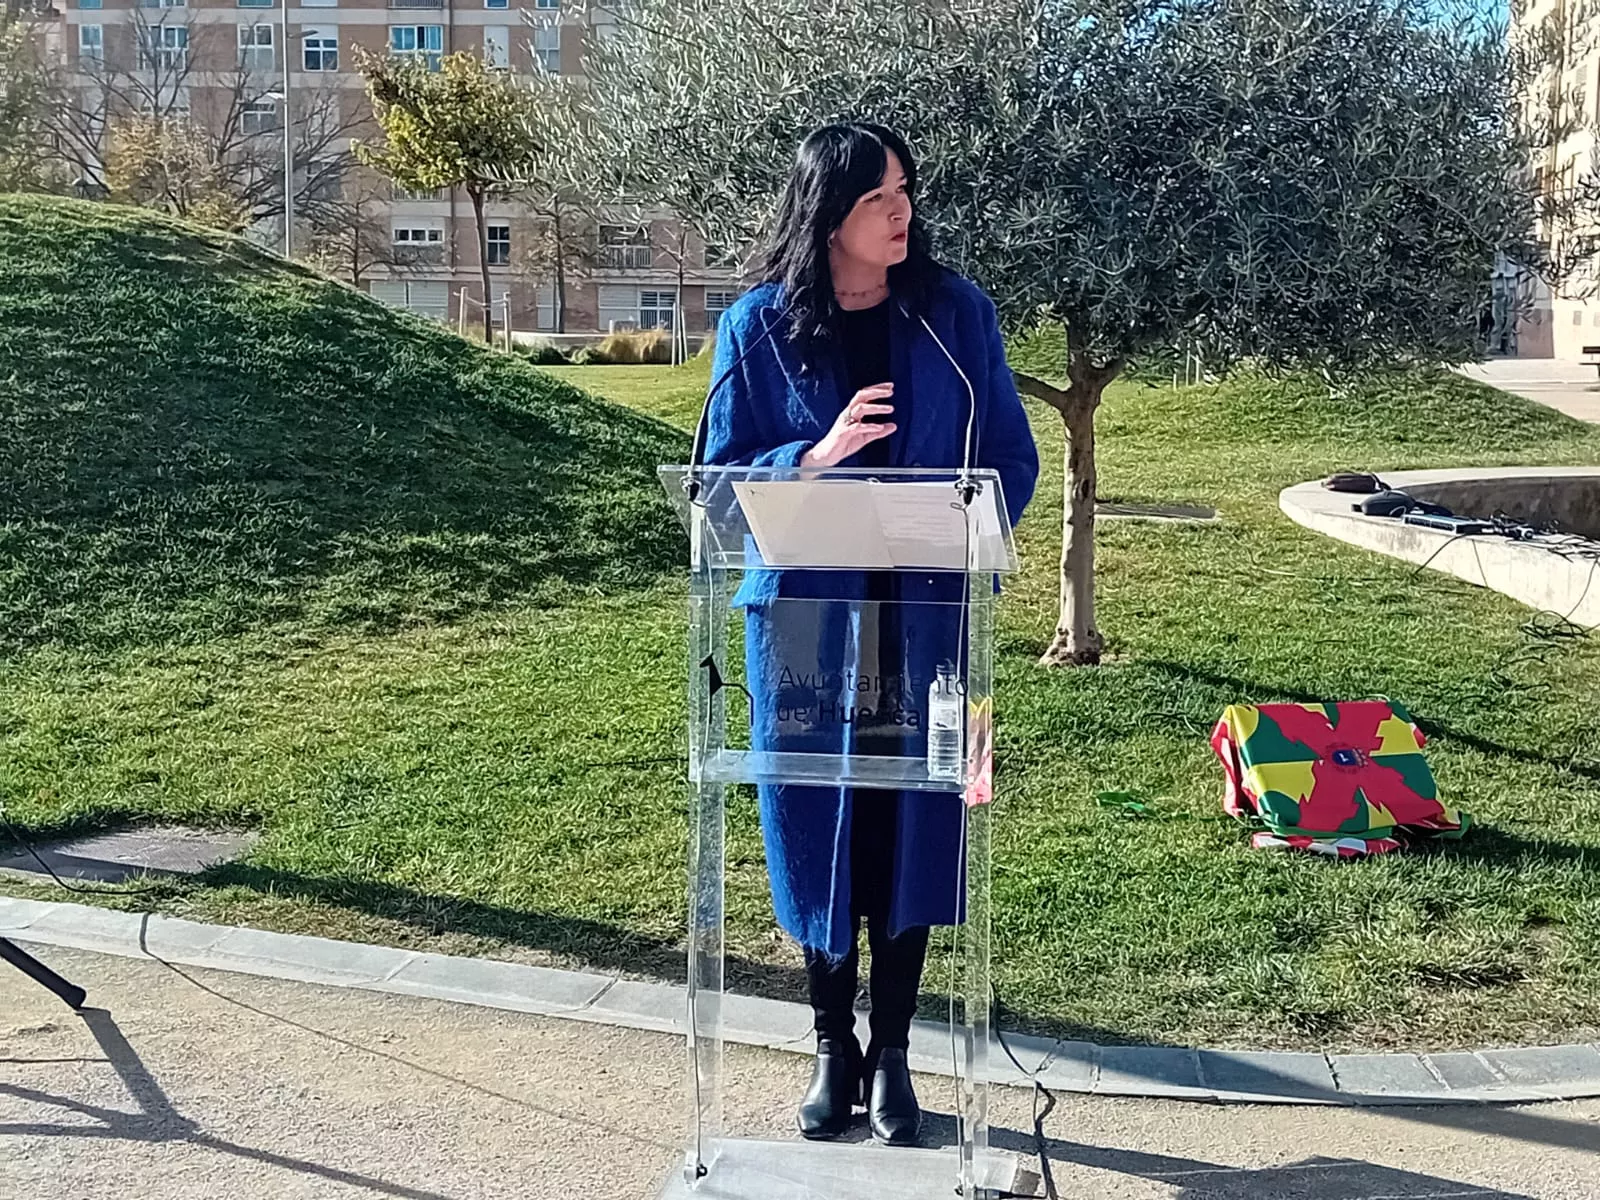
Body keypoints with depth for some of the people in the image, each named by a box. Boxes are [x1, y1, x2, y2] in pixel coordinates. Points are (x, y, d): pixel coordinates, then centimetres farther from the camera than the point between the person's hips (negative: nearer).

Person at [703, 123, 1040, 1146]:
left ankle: (891, 1052, 22)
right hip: (806, 614, 0)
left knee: (911, 829, 6)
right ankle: (832, 1047, 25)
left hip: (927, 614, 1)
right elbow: (723, 476, -2)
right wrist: (817, 456, -19)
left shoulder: (957, 313, 0)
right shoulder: (760, 325, -3)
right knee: (818, 829, 7)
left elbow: (1013, 458, 5)